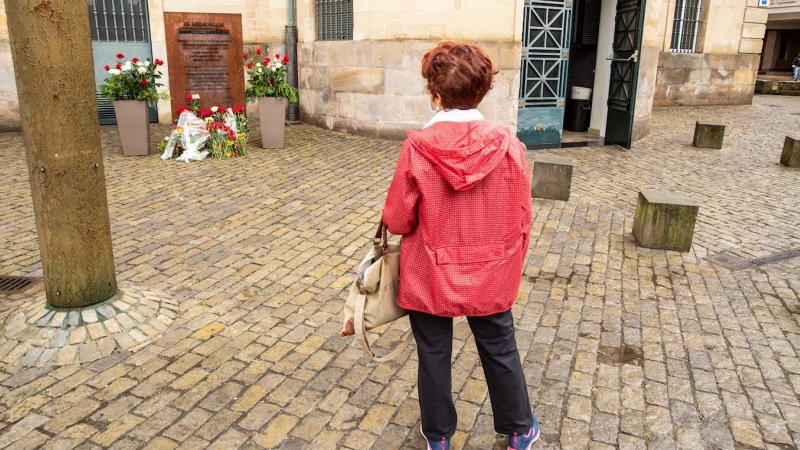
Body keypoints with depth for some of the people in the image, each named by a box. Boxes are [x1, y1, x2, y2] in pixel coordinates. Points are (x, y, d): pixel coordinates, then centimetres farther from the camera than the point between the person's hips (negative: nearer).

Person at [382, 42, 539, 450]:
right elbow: (521, 221, -6)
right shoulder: (508, 145, -13)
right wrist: (510, 270, 10)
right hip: (490, 277, 2)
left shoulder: (417, 147, -19)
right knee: (501, 353, 22)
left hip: (430, 277, -1)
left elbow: (397, 221, -12)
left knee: (433, 357, 18)